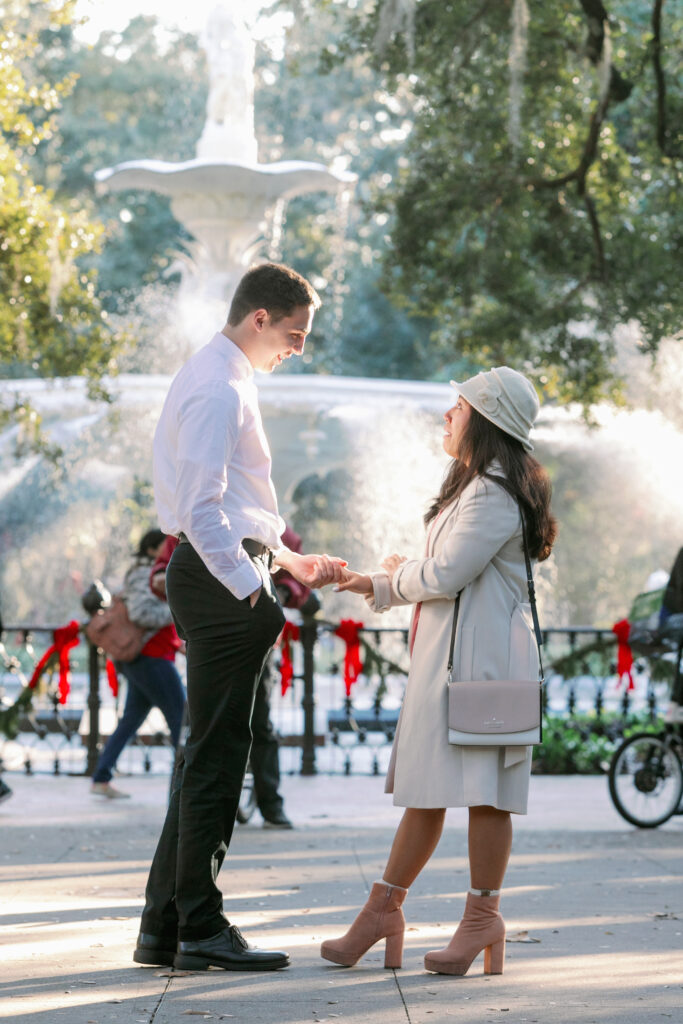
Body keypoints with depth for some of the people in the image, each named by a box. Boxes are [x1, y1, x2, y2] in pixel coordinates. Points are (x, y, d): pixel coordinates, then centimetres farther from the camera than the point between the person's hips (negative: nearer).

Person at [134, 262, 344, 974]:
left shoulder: (216, 378, 20)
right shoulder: (219, 388, -14)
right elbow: (203, 511, -22)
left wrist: (285, 561, 23)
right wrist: (253, 588, -21)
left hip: (224, 573, 11)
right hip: (220, 577, -11)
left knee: (210, 753, 12)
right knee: (217, 754, -6)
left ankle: (164, 928, 15)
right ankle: (201, 932, -1)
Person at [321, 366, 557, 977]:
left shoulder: (495, 493, -13)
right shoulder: (475, 487, 22)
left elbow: (446, 574, -17)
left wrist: (397, 576, 1)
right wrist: (378, 587, 27)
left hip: (482, 657, -10)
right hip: (447, 653, 11)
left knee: (481, 788, -6)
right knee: (426, 788, 10)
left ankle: (483, 917, -1)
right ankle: (384, 909, 12)